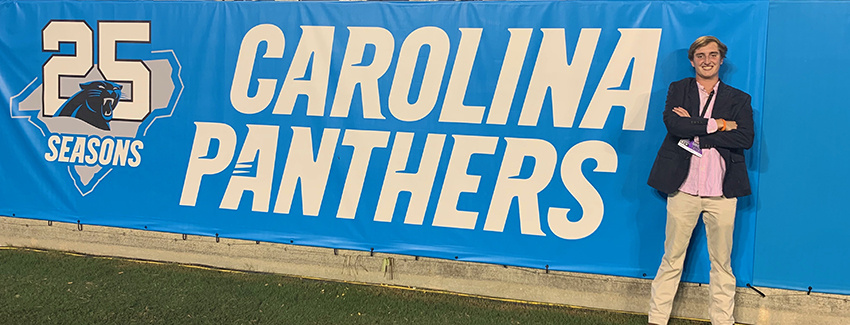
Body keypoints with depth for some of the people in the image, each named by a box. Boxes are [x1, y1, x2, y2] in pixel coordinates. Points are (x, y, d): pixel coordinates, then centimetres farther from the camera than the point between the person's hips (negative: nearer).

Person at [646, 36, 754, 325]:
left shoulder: (738, 99, 10)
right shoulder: (678, 90, 10)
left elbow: (745, 138, -6)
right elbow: (672, 123, -10)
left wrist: (695, 133, -11)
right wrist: (718, 125, -11)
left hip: (722, 192, 1)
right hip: (684, 189, -1)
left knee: (722, 262, 8)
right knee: (672, 259, 4)